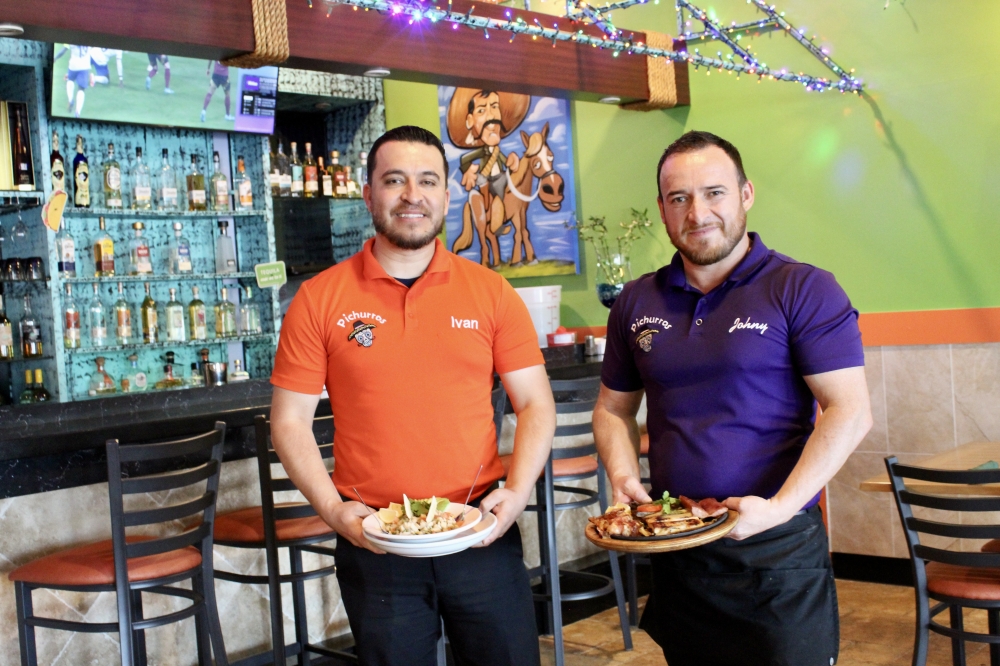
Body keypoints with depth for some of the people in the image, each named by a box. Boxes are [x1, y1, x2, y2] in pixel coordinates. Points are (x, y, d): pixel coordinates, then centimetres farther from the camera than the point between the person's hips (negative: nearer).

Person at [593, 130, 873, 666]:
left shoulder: (802, 290, -6)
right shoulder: (636, 302, 8)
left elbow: (849, 411, -11)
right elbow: (613, 409, 15)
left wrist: (780, 507, -21)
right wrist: (624, 479, -3)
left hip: (776, 551, -4)